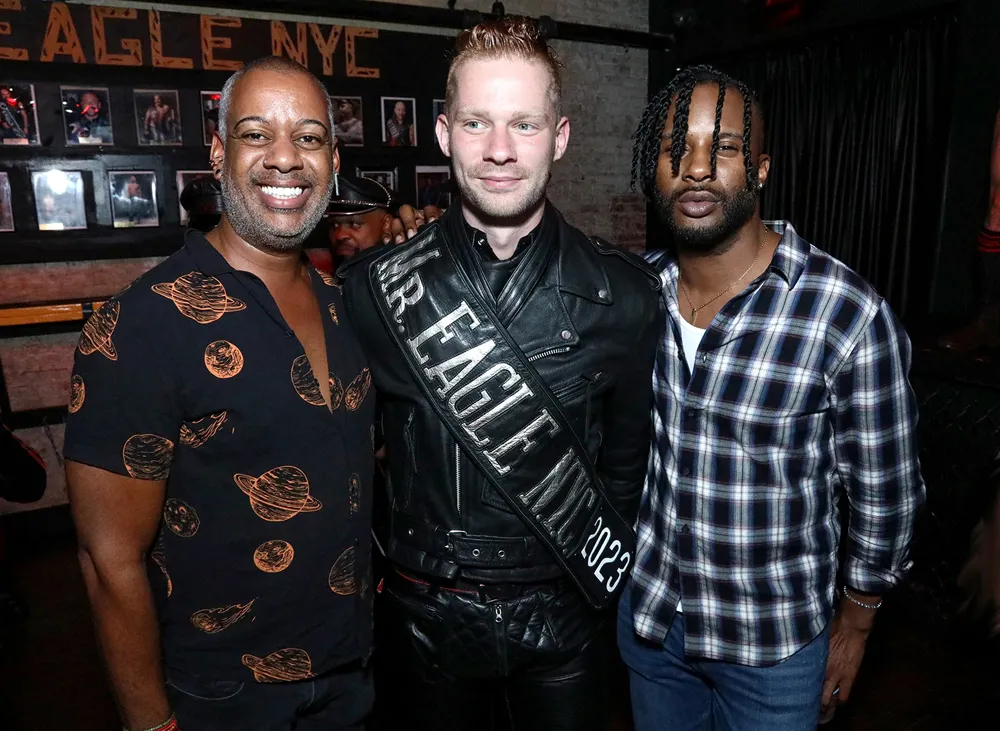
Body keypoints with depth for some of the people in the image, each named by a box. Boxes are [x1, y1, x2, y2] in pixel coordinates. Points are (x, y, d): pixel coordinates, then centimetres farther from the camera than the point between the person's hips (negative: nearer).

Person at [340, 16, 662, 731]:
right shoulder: (371, 286, -11)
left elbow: (627, 458, 1)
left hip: (565, 616, 0)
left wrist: (599, 573, 2)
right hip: (425, 612, 1)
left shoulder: (624, 294, -10)